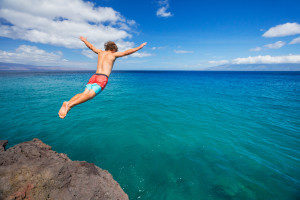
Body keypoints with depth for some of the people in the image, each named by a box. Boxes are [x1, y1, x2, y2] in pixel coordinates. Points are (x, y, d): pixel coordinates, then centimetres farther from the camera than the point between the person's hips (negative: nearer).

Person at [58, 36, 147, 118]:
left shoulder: (100, 52, 24)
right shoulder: (113, 54, 11)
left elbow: (91, 46, 39)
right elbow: (126, 52, 8)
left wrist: (84, 40, 59)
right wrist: (139, 47, 16)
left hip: (94, 76, 6)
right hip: (103, 78, -6)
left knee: (85, 93, -8)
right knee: (90, 95, -21)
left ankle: (68, 103, -30)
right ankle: (69, 104, -40)